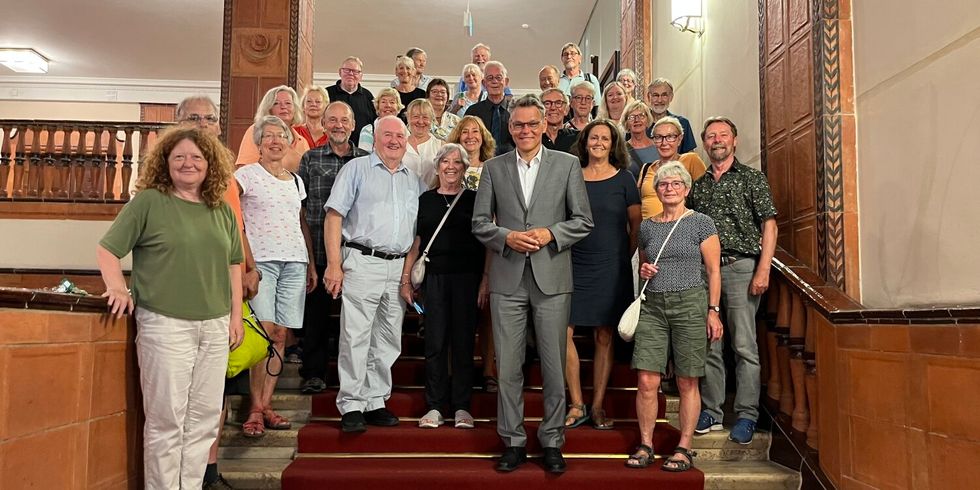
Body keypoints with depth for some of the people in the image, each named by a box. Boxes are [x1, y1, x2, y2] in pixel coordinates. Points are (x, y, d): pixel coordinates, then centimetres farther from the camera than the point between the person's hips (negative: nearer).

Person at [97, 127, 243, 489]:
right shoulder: (148, 202, -2)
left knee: (205, 418, 10)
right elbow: (107, 248, 0)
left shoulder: (222, 210, 11)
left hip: (215, 326, 5)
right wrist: (117, 288, -15)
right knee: (166, 418, 1)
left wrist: (236, 316, 11)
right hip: (165, 324, -5)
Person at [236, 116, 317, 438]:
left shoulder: (296, 180, 20)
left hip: (294, 261, 5)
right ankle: (256, 409, -5)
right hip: (260, 260, -4)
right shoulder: (247, 175, 4)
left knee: (281, 334, 1)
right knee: (264, 332, -13)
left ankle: (266, 404, 7)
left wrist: (312, 265, 18)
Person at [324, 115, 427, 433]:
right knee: (356, 337, -4)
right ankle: (351, 406, 4)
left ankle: (375, 402, 20)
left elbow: (420, 228, 18)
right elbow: (334, 216, -4)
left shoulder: (414, 180, 17)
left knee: (389, 340, 9)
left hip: (399, 269, 5)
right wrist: (334, 264, -12)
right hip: (362, 263, -5)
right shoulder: (356, 169, 3)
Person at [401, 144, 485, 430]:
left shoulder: (474, 199, 6)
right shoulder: (425, 200, 11)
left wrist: (486, 281, -6)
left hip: (467, 277, -1)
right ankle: (435, 406, 11)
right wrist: (406, 279, 3)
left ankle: (461, 407, 12)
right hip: (434, 277, 1)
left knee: (463, 342, 3)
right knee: (435, 342, 3)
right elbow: (415, 243, 11)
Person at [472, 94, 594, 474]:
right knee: (507, 367, 5)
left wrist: (549, 234, -12)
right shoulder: (494, 168, 8)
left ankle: (552, 442, 20)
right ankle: (513, 441, 19)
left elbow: (583, 221, 3)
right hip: (507, 279, 1)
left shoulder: (567, 165, 5)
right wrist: (507, 237, -11)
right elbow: (480, 222, 7)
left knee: (554, 366, 6)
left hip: (551, 277, -1)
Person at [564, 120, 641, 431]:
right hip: (574, 265, 1)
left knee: (604, 337, 4)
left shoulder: (623, 179, 3)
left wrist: (625, 257, 2)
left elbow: (636, 225, 6)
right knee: (562, 332, -9)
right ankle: (577, 405, 4)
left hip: (611, 268, -1)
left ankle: (597, 406, 15)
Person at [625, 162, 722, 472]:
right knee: (646, 381, -2)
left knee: (687, 383, 2)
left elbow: (713, 271, 0)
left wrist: (713, 311, -6)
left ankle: (684, 448, 13)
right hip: (653, 306, 3)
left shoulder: (701, 223, 1)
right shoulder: (647, 227, 12)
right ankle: (645, 445, 11)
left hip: (690, 305, -3)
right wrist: (643, 271, 2)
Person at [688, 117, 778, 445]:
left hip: (740, 267, -4)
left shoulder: (752, 178, 4)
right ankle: (711, 412, 17)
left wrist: (763, 270, -13)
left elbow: (769, 225, -3)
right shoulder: (698, 185, 16)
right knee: (708, 346, 7)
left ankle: (747, 416, 3)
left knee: (744, 346, -5)